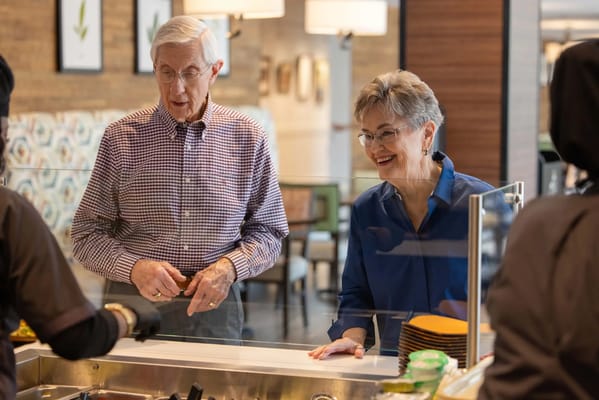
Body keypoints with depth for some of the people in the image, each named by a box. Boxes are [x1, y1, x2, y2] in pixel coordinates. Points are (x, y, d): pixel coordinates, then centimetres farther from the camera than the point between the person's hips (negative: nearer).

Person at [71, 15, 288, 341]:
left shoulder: (248, 139, 0)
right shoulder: (120, 138, -3)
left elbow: (268, 232, 6)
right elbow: (86, 235, 0)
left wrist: (229, 266, -13)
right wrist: (134, 267, -18)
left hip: (215, 307, 1)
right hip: (133, 304, -1)